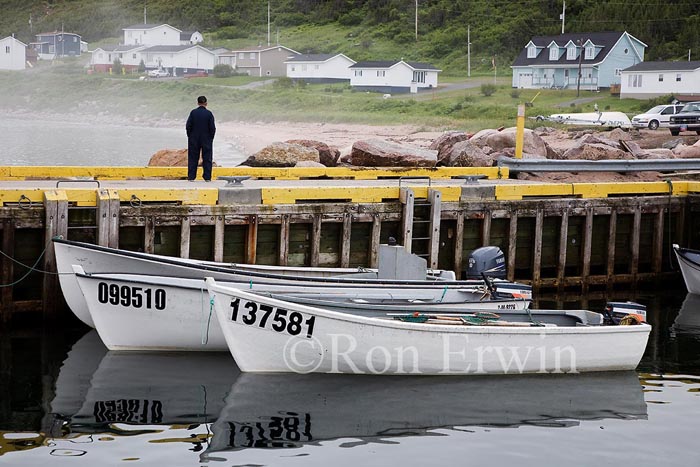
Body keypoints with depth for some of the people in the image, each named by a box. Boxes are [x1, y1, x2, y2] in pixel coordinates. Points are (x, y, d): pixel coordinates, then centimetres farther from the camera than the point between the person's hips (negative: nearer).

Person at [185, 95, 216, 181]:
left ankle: (191, 177, 5)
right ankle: (207, 177, 2)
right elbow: (212, 128, -6)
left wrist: (189, 136, 6)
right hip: (206, 139, -1)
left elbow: (188, 126, -6)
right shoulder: (209, 113, -7)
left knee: (193, 158, 7)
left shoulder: (193, 112, -5)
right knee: (207, 158, 5)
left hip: (194, 139, 1)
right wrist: (211, 138, 6)